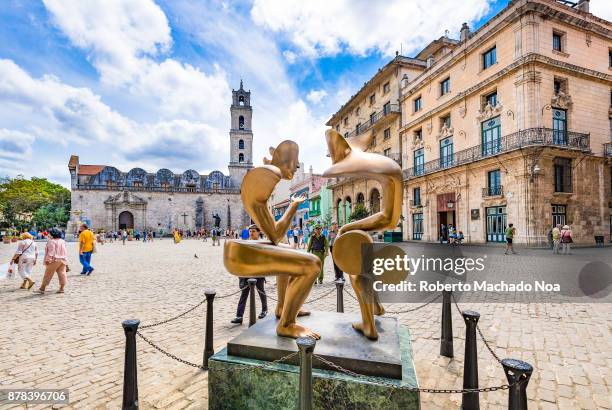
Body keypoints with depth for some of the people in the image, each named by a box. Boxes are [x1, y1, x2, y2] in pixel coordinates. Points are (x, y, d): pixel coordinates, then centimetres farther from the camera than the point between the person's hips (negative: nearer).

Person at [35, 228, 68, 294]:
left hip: (54, 260, -7)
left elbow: (51, 251, -16)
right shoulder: (62, 241, 12)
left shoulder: (51, 241, -11)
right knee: (62, 273, 6)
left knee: (48, 274, 1)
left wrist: (48, 259, -15)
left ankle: (42, 289, 7)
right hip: (63, 260, 7)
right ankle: (61, 288, 7)